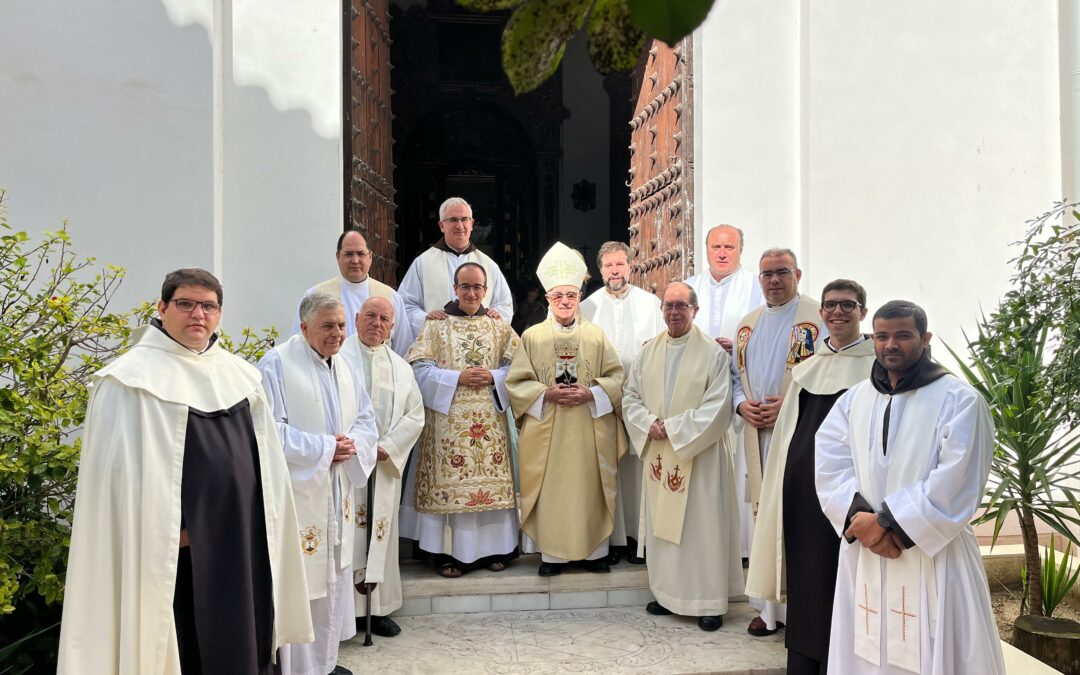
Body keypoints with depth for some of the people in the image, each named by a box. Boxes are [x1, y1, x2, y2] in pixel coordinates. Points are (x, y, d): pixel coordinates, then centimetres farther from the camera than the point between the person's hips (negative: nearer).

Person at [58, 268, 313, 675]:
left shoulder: (239, 374, 10)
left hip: (242, 541, 6)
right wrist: (165, 531, -16)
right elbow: (121, 472, -12)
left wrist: (269, 528, 11)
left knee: (240, 642, 14)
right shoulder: (133, 377, -8)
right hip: (175, 548, -5)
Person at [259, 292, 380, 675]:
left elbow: (366, 419, 12)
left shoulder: (343, 367, 10)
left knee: (333, 576, 15)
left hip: (335, 494, 8)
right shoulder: (277, 365, -13)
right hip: (294, 494, -8)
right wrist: (325, 447, -20)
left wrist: (352, 444, -9)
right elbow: (270, 431, -20)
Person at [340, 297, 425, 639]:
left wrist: (387, 448, -7)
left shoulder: (401, 368, 13)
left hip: (385, 466, 4)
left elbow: (415, 415, 7)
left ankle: (378, 607, 18)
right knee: (347, 535, -4)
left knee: (380, 534, 9)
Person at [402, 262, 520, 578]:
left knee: (491, 479, 3)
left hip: (490, 418, 2)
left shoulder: (499, 325, 11)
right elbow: (420, 368, -3)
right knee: (450, 479, -4)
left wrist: (493, 377, -9)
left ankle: (493, 548, 15)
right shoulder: (436, 325, 3)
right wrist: (457, 378, -14)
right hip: (449, 417, -2)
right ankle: (450, 552, 7)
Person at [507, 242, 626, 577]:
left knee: (590, 489, 4)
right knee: (550, 491, 1)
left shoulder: (597, 335, 7)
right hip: (546, 432, 0)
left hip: (590, 431, 1)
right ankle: (552, 553, 13)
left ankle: (594, 551, 18)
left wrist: (591, 393, -13)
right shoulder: (532, 336, 5)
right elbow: (516, 382, 2)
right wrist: (546, 393, -14)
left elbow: (617, 377, 4)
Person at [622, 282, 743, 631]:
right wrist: (650, 424, -10)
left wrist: (672, 428, -15)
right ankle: (667, 592, 25)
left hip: (698, 454, -5)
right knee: (662, 522, 12)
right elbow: (630, 396, 8)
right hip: (658, 454, 5)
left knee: (702, 523, 0)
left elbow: (717, 407, -13)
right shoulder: (648, 352, 8)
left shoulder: (713, 353, -7)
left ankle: (709, 602, 11)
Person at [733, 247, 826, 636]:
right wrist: (742, 404, 0)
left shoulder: (817, 319, -4)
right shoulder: (748, 325, 16)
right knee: (763, 517, 10)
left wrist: (789, 405, -17)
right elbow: (735, 375, 19)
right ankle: (769, 606, 20)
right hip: (758, 435, 6)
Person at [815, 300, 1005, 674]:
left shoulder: (960, 400, -5)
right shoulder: (852, 400, 10)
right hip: (863, 557, 4)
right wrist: (859, 518, -16)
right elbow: (830, 466, 0)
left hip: (934, 557, -4)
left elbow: (956, 484, -14)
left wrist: (889, 523, -15)